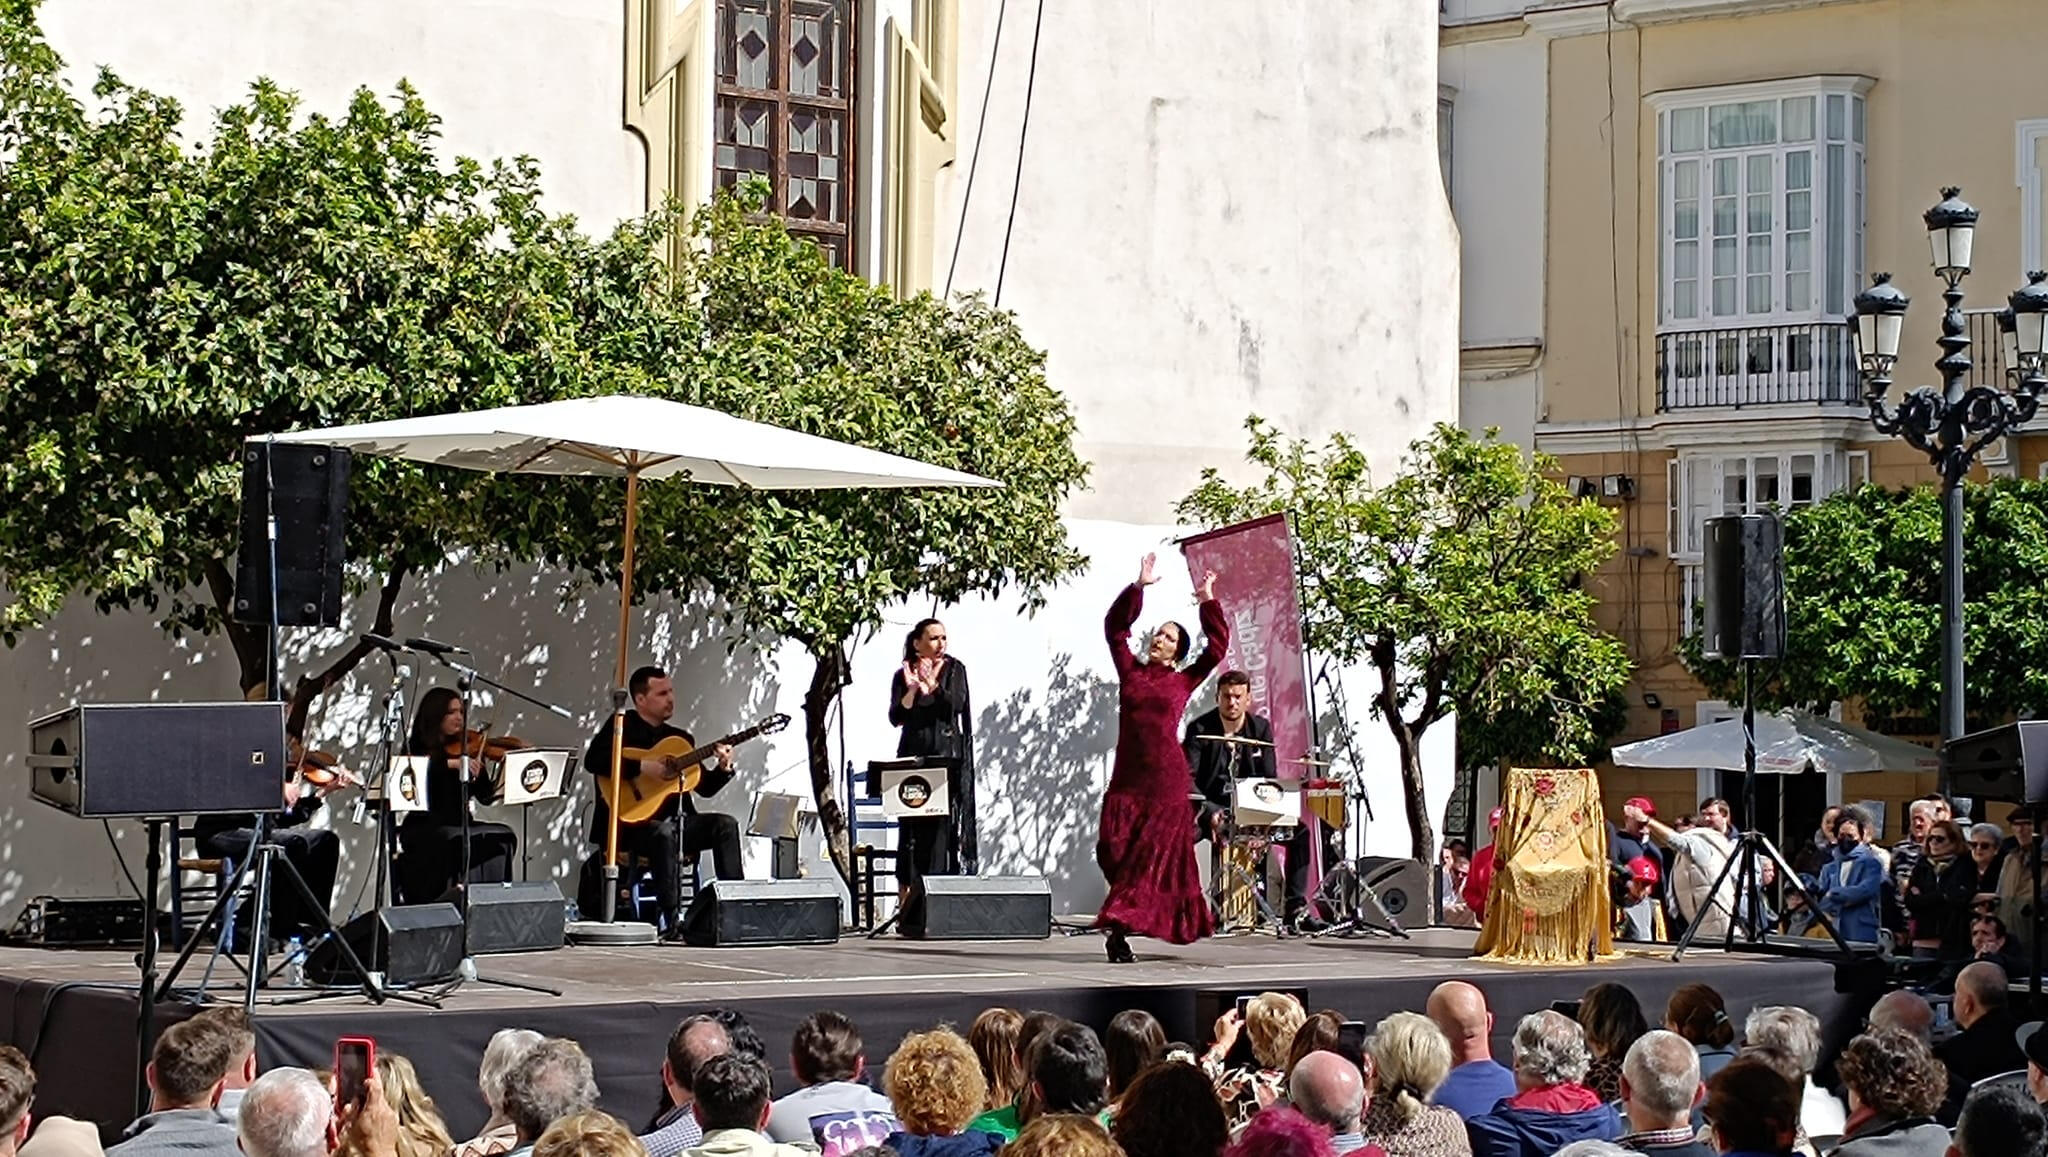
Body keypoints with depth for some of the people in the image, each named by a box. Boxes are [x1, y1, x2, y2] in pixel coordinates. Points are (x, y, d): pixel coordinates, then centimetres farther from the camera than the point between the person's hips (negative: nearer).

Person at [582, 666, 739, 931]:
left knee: (726, 824, -16)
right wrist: (643, 767, -21)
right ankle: (673, 919, -40)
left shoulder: (680, 738, 18)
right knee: (664, 833, -37)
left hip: (675, 820, 6)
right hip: (630, 823, -6)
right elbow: (593, 760, -16)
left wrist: (723, 769, -7)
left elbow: (705, 787, 14)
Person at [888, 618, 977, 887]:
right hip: (913, 755, 1)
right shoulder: (903, 675, 6)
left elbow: (957, 704, -10)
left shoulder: (954, 669, 5)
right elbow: (896, 718, -2)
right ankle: (908, 891, -3)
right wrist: (911, 690, -16)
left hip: (946, 756, -1)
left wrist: (932, 685, -23)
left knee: (941, 822, -6)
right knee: (911, 825, -3)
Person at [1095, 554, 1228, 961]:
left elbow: (1217, 645, 4)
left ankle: (1121, 929, -5)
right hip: (1127, 775, 2)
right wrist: (1139, 587, 0)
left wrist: (1208, 601, 2)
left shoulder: (1183, 682, 8)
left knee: (1151, 852, -5)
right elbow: (1115, 626, 7)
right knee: (1114, 848, -6)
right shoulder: (1131, 671, 12)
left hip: (1166, 778, -2)